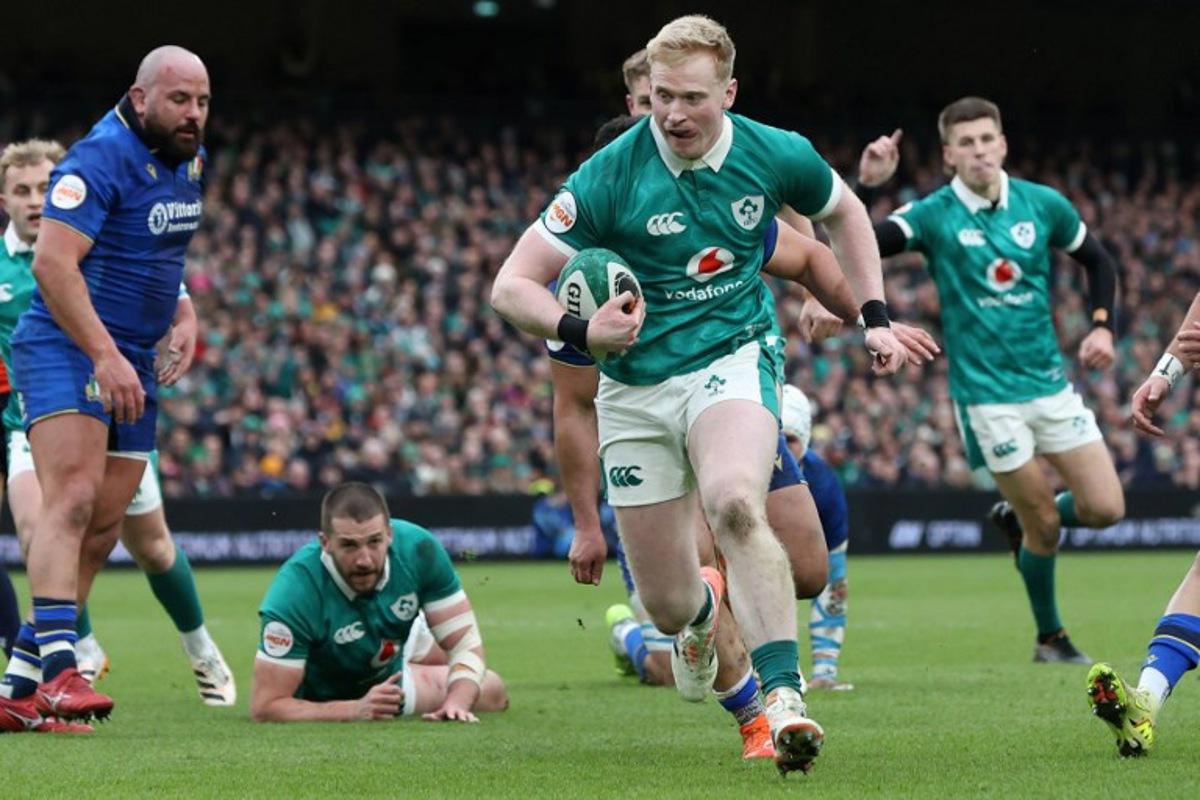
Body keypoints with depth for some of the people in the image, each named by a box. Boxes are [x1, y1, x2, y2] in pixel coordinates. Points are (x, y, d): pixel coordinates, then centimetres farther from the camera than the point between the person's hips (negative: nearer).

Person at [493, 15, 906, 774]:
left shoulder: (774, 155, -8)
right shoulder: (610, 176, -15)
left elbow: (843, 211, 16)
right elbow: (512, 284, -12)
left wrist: (876, 315, 8)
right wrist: (580, 331, -30)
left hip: (734, 357, -1)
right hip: (637, 387, 1)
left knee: (734, 503, -34)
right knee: (667, 601, 4)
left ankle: (785, 693, -37)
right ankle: (704, 615, 44)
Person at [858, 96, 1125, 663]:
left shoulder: (1043, 205, 1)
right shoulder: (933, 216, -9)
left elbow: (1098, 261, 17)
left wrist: (1102, 327, 4)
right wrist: (868, 187, -37)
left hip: (1050, 382, 4)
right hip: (987, 395, -4)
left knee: (1105, 509, -1)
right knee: (1044, 526, -1)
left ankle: (1016, 518, 29)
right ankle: (1049, 638, 21)